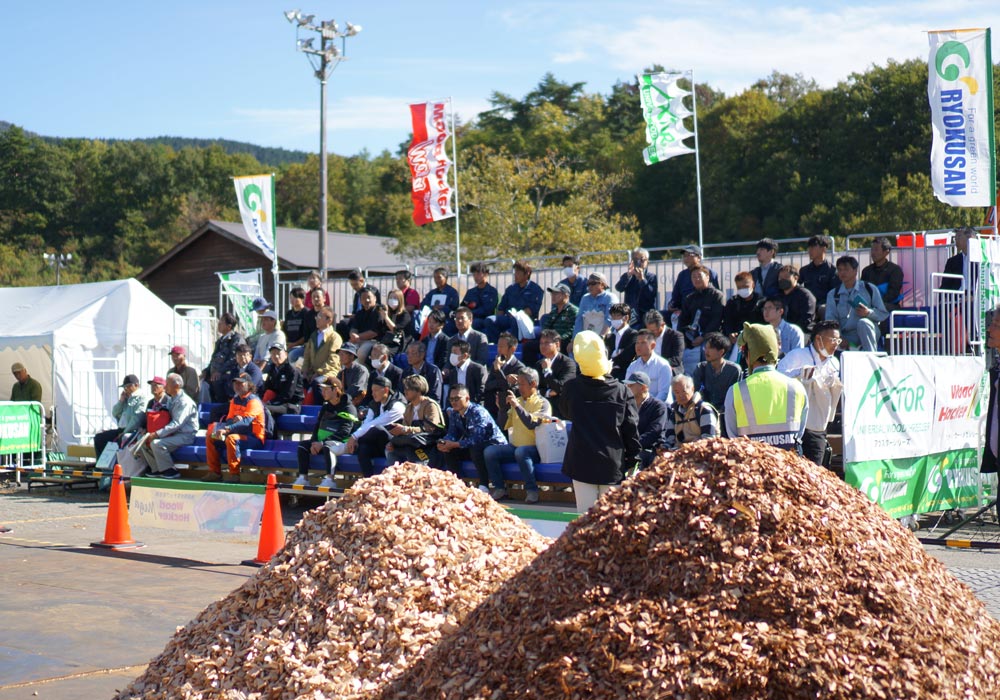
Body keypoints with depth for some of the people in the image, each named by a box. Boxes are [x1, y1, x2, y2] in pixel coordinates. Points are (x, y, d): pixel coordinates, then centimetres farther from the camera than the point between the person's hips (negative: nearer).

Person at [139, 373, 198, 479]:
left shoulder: (184, 401, -17)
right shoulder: (171, 400, 13)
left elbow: (176, 424, -24)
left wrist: (157, 434, -27)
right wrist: (152, 433, -1)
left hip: (185, 436, -9)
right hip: (174, 433, 9)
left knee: (156, 443, -27)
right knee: (145, 442, 0)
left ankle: (170, 471, -14)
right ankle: (157, 470, 6)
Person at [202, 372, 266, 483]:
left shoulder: (254, 401, -14)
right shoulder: (235, 400, 12)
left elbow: (246, 422, -29)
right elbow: (229, 420, 8)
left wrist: (227, 429, -42)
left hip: (254, 438, -9)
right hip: (240, 434, 9)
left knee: (232, 438, -36)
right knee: (210, 437, 0)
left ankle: (234, 474, -27)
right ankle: (214, 472, 2)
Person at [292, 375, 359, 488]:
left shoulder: (348, 408, -9)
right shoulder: (325, 407, 16)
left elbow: (344, 432, -19)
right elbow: (317, 426, 15)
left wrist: (322, 442, -23)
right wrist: (314, 442, -7)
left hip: (341, 443, -8)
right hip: (321, 442, 8)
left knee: (327, 446, -37)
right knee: (303, 445, -9)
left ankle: (329, 480, -40)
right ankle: (303, 478, -13)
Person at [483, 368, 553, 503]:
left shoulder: (542, 403, -3)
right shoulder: (517, 401, 14)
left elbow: (532, 423, -20)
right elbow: (503, 425, 11)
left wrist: (517, 406, -21)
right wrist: (504, 406, -2)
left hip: (535, 449, -6)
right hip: (515, 446, 6)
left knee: (521, 452, -38)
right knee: (489, 451, -17)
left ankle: (531, 490, -24)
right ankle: (500, 488, -8)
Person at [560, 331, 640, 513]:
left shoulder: (572, 388, -5)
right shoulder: (621, 391, -6)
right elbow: (631, 428, -2)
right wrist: (632, 460, 7)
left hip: (582, 463, 0)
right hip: (612, 464, 0)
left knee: (585, 514, 3)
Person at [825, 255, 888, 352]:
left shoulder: (870, 289, 10)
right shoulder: (833, 295, 16)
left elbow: (884, 314, 6)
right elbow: (830, 320, 4)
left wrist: (869, 312, -16)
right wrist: (838, 338, -14)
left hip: (868, 332, -1)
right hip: (846, 336, 1)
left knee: (862, 322, -37)